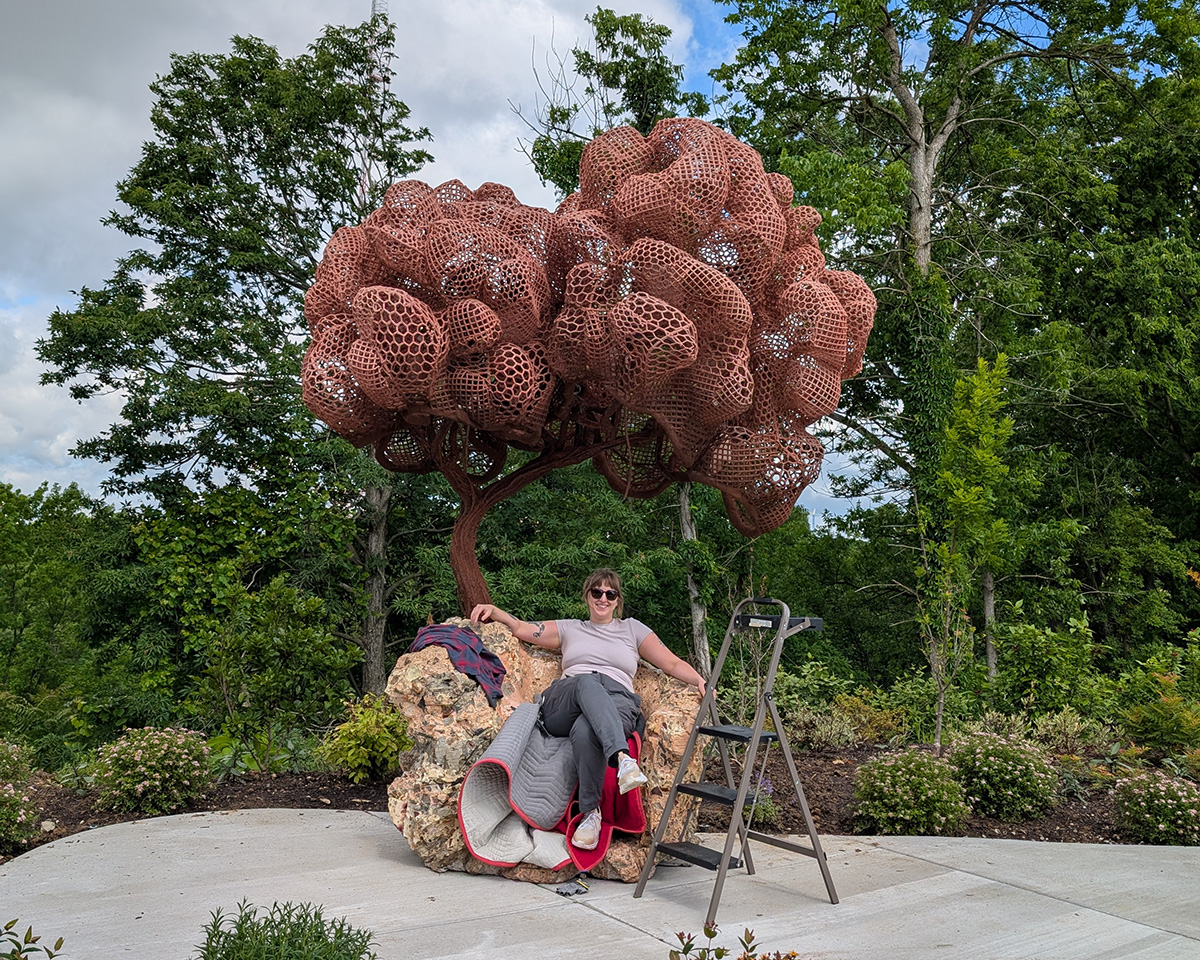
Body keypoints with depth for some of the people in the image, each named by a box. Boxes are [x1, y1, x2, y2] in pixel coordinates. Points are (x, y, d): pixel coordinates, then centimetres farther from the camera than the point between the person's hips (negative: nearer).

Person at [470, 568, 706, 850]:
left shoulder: (632, 628, 28)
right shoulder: (570, 629, 32)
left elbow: (672, 663, 20)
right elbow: (521, 628, 27)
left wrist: (700, 681, 2)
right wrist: (494, 611, 10)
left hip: (618, 703, -1)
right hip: (563, 707, 1)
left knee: (585, 731, -40)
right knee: (587, 682, -39)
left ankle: (590, 811, -31)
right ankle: (622, 758, -56)